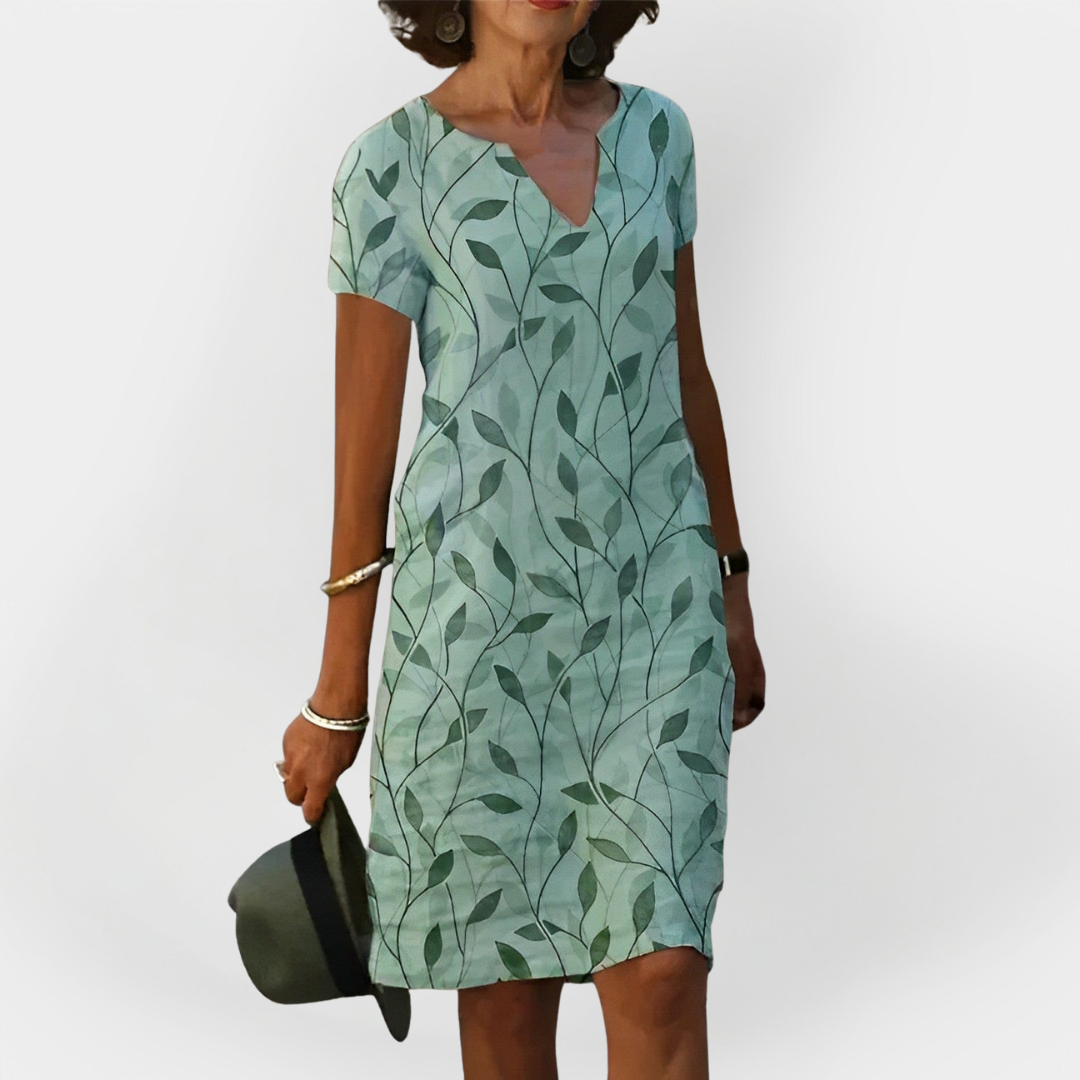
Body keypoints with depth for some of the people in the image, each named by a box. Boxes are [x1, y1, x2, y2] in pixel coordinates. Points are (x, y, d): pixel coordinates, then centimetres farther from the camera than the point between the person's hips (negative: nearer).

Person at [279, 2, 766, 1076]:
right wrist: (337, 699, -2)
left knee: (662, 974, -5)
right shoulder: (391, 166, -7)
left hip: (651, 599, 3)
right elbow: (363, 436, -5)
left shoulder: (652, 130, 5)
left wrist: (731, 593, 16)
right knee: (507, 976, 9)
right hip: (482, 597, -3)